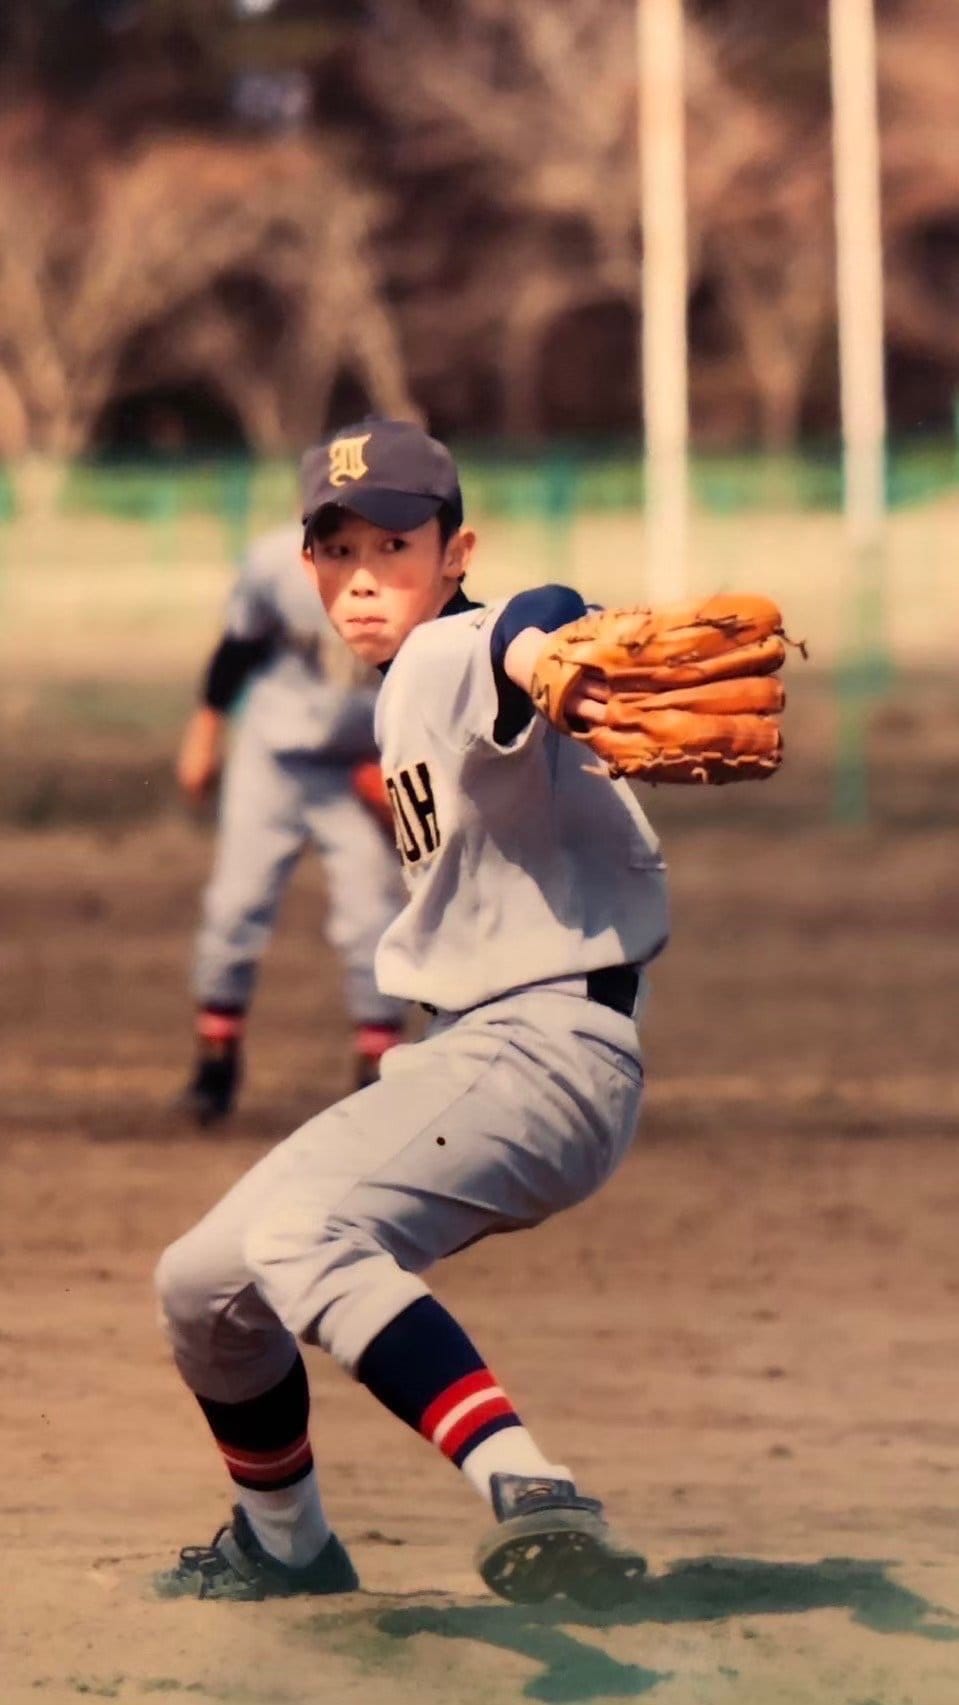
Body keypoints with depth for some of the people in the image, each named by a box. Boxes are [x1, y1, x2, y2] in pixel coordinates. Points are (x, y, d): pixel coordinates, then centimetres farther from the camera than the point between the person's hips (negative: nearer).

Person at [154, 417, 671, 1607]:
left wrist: (536, 653, -62)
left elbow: (526, 630, -41)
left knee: (299, 1233, -35)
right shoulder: (402, 692, 17)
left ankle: (529, 1495, -52)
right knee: (204, 1283, 18)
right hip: (456, 1057, 10)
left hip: (545, 1049, -10)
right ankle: (281, 1545, 41)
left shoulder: (453, 657, -14)